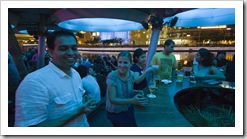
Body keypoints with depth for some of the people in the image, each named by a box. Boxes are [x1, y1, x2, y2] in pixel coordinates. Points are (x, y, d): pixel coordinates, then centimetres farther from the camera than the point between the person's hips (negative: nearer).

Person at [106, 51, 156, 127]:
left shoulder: (131, 74, -10)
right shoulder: (112, 76, -25)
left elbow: (136, 80, 13)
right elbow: (112, 99, -26)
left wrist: (147, 71, 5)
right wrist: (132, 101, -34)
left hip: (128, 109, 5)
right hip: (115, 113, -4)